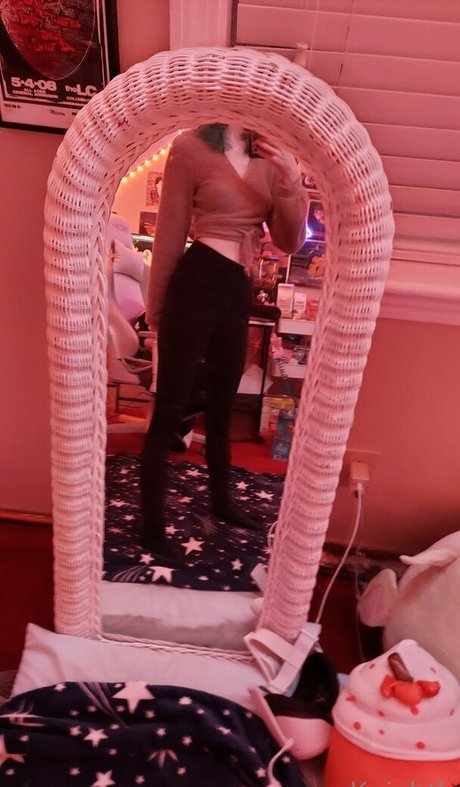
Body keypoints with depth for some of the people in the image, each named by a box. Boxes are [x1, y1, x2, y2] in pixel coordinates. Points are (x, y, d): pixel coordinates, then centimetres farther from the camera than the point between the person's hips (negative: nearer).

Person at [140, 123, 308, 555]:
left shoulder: (268, 160, 12)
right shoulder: (191, 148, -3)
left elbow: (290, 241, 6)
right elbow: (170, 233, -4)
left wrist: (291, 180, -9)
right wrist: (156, 304, 0)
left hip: (238, 291, 6)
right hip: (195, 283, -6)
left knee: (222, 407, 18)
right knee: (169, 409, -2)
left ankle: (220, 500, 36)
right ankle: (152, 523, 10)